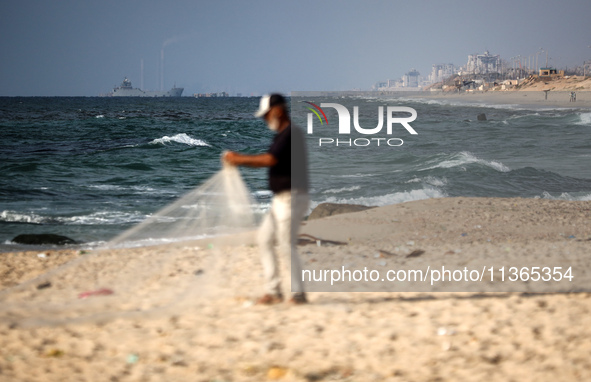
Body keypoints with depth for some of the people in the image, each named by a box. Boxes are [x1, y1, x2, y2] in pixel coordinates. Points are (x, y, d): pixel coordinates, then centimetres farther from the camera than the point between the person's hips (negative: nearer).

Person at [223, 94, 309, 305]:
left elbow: (271, 159, -24)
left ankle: (298, 293, -4)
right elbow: (270, 160, 19)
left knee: (287, 246, -9)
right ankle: (273, 290, 13)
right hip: (280, 199, 11)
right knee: (265, 239, 11)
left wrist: (239, 159, -18)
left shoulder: (291, 134, -16)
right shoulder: (281, 135, 17)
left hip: (292, 198, -11)